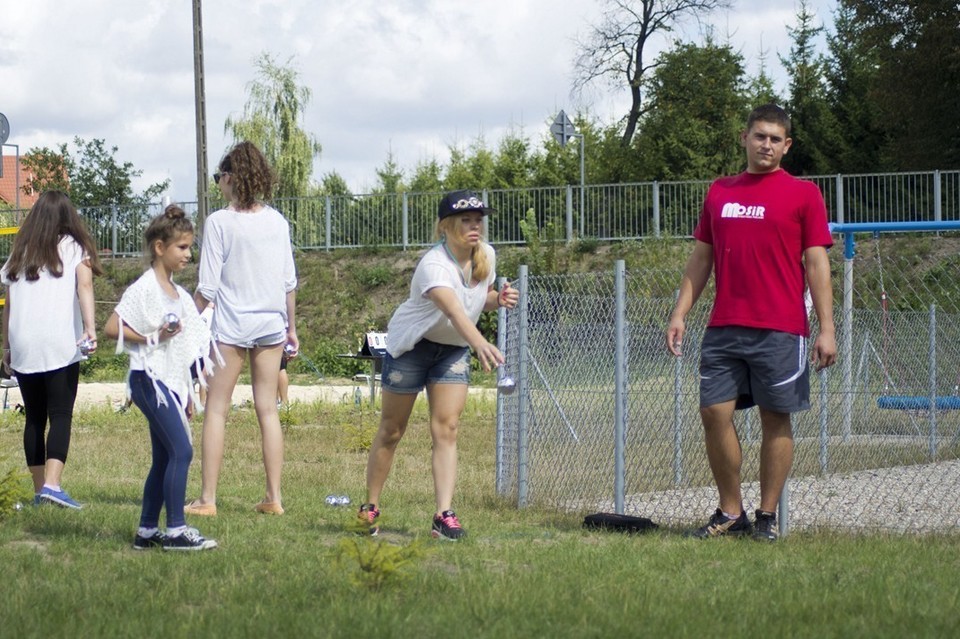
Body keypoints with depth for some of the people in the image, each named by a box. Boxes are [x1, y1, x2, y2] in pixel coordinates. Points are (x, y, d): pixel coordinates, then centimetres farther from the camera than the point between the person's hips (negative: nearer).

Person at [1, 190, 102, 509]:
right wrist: (90, 328, -19)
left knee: (34, 418, 12)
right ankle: (52, 484, -21)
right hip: (61, 347, -3)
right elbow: (84, 286, -10)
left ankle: (39, 488, 14)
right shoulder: (74, 247, 7)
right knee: (60, 416, -5)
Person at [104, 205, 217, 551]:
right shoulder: (144, 289, -10)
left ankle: (147, 531, 16)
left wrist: (187, 394, 19)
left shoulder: (179, 294, 15)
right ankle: (175, 529, -13)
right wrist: (154, 336, -19)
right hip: (149, 377, -9)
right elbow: (112, 328, -15)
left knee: (164, 457, 10)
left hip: (170, 382, 9)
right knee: (181, 450, -15)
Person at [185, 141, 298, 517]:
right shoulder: (277, 222, 3)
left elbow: (207, 287, -9)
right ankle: (274, 497, 8)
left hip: (230, 324, -4)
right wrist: (292, 327, 17)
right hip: (271, 323, 4)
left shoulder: (219, 222, -9)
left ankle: (207, 499, 0)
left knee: (216, 410, 2)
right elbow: (289, 281, 7)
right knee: (268, 410, 8)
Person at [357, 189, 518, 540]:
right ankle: (369, 508, 19)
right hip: (411, 346, -5)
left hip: (454, 350, 5)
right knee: (391, 431, 4)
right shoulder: (434, 265, -32)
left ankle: (444, 516, -14)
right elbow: (454, 309, -50)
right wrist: (480, 342, -67)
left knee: (446, 429, -8)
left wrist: (499, 299, -12)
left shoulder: (486, 255, -8)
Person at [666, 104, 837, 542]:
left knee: (775, 420, 1)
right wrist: (680, 313, 9)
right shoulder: (719, 193, 13)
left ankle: (767, 517, 9)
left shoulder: (802, 194, 2)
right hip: (724, 327, 4)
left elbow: (816, 263, -2)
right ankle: (730, 513, 10)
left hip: (780, 330, -4)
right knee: (714, 412, -1)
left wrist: (826, 328, -8)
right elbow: (701, 258, 17)